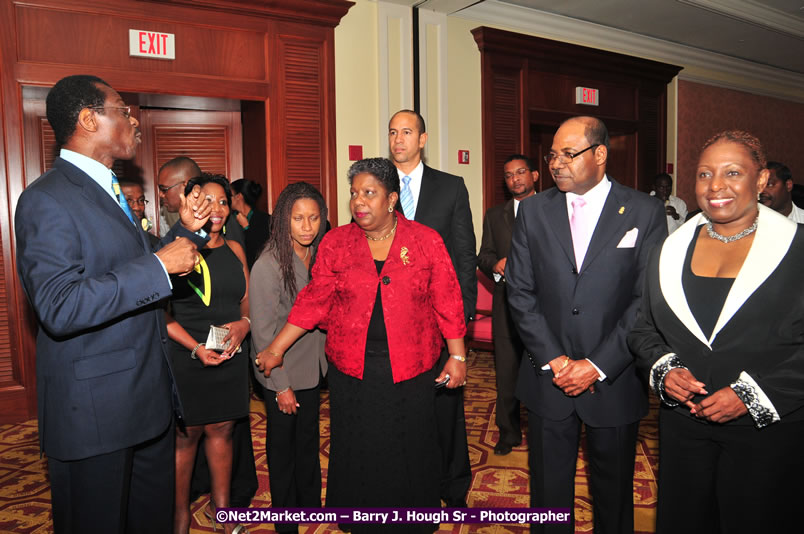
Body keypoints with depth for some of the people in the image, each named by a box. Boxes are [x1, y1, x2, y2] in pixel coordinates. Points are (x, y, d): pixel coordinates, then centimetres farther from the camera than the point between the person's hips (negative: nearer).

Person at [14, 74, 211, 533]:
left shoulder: (110, 192, 14)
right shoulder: (47, 199, -16)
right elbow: (59, 308, -27)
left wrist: (186, 230, 7)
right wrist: (159, 265, -26)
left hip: (148, 397, 9)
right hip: (94, 410, -9)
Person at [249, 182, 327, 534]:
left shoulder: (319, 257, -2)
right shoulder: (268, 265, -21)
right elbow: (263, 331, -19)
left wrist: (326, 359, 4)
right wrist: (281, 386, -16)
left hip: (313, 368, 6)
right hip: (282, 376, -5)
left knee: (309, 440, 21)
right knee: (283, 446, 13)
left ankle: (311, 504, 42)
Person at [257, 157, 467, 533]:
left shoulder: (426, 241, -2)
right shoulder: (336, 243, 2)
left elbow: (447, 302, -1)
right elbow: (314, 301, 2)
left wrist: (457, 356, -3)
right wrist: (275, 349, 0)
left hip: (411, 370, -1)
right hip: (352, 370, 2)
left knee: (408, 454, 11)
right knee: (359, 454, 13)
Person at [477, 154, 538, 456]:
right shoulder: (494, 216, 15)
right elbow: (483, 256, 10)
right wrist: (495, 265, -12)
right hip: (507, 305, 2)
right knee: (506, 370, 7)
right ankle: (509, 432, 23)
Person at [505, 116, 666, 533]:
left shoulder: (645, 212, -4)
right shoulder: (534, 210, 2)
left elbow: (649, 300, -8)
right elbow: (519, 291, -1)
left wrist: (598, 366, -13)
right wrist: (553, 359, -9)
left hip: (615, 381, -1)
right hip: (547, 378, 1)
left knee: (613, 491, 17)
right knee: (548, 488, 14)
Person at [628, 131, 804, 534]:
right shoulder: (672, 249, 6)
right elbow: (643, 328, 9)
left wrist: (751, 394, -16)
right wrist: (664, 369, -8)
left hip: (765, 429, -3)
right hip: (682, 421, 3)